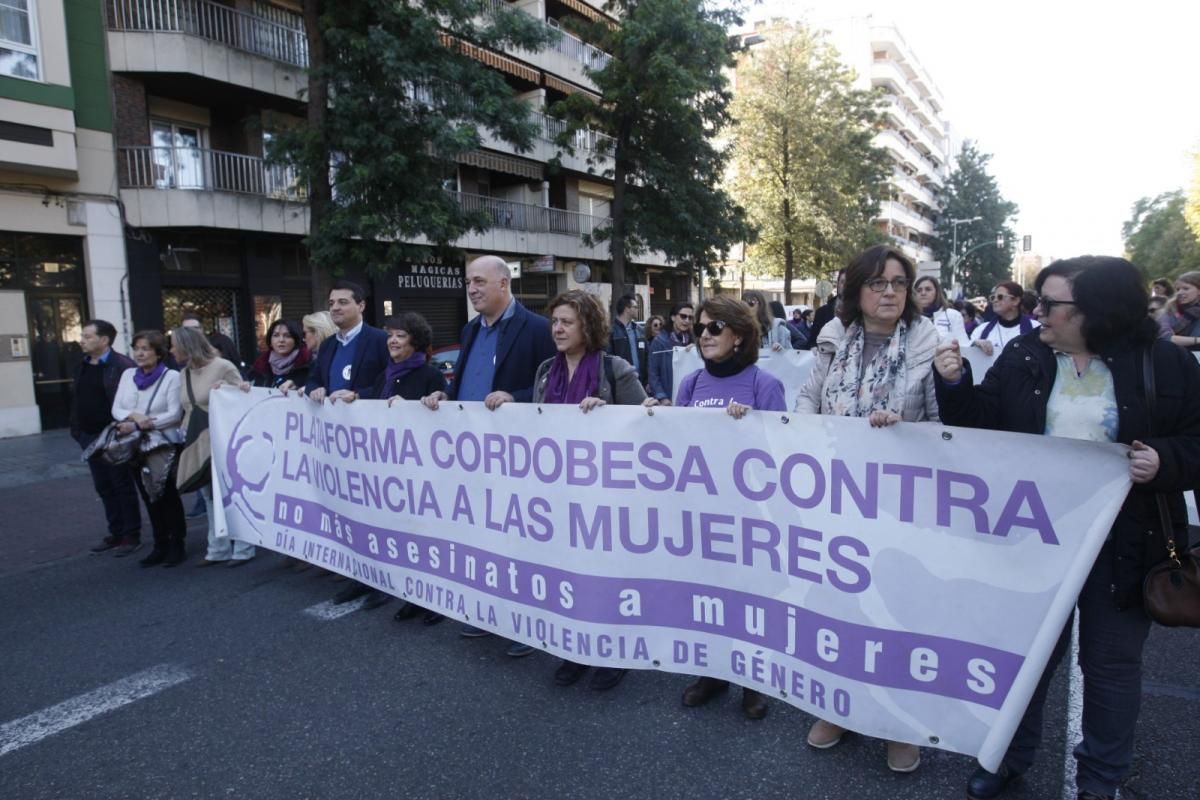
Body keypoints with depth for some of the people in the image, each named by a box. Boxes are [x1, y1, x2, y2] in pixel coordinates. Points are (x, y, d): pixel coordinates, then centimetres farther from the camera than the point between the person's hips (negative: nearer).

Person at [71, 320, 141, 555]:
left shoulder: (123, 366, -14)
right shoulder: (83, 366, 11)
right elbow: (77, 400, 16)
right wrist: (77, 430, 10)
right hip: (90, 437, 8)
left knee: (123, 487, 2)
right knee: (103, 488, 14)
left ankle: (132, 536, 12)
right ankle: (116, 533, 24)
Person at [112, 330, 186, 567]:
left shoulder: (171, 377, -9)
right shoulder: (128, 375, 8)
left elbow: (174, 415, -15)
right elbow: (116, 410, 5)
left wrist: (138, 426, -19)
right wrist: (134, 416, -16)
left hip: (164, 446, -5)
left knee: (169, 497, 2)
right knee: (149, 497, 12)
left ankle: (177, 546, 13)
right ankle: (160, 546, 22)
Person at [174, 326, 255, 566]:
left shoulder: (223, 367, -9)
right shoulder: (184, 374, 12)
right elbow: (188, 410, 18)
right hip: (198, 443, 7)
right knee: (210, 497, 12)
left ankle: (243, 549, 9)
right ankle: (218, 549, 21)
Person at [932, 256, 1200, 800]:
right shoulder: (1022, 358, -2)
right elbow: (980, 425, -2)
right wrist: (955, 382, -18)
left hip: (1121, 544, -1)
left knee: (1110, 662, 15)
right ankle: (1010, 756, 37)